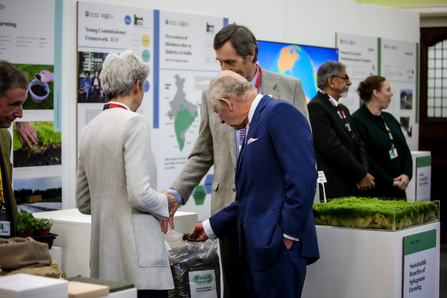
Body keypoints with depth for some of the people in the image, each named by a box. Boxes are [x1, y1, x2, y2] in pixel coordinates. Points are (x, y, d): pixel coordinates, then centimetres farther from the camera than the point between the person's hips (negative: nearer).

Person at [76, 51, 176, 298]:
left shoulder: (90, 129, 12)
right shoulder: (135, 123, -10)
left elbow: (83, 203, 17)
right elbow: (140, 195, -18)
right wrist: (165, 203, 1)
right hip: (137, 257, -8)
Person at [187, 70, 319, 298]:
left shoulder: (279, 113, -10)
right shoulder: (254, 125, 19)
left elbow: (303, 177, -20)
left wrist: (290, 234, -19)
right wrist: (211, 226, 25)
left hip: (279, 245, -9)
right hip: (258, 247, 9)